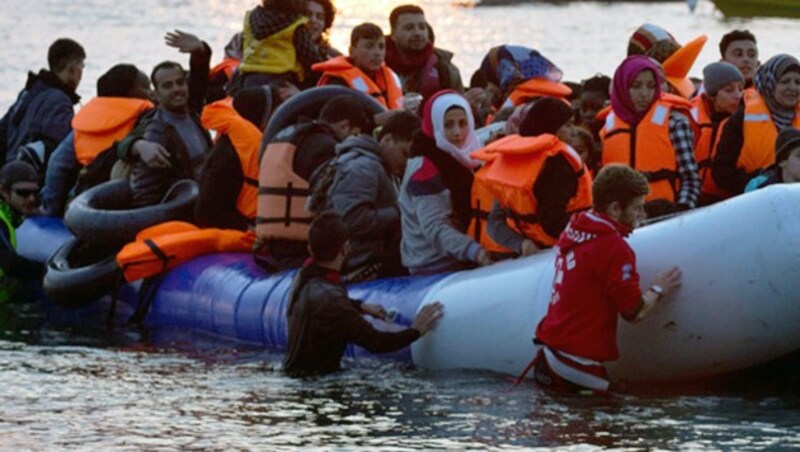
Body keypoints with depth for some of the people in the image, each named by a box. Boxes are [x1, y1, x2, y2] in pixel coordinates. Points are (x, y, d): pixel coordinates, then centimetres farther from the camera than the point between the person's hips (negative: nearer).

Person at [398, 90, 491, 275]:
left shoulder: (458, 159, 12)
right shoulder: (425, 169, -13)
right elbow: (435, 228, -22)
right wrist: (475, 251, -36)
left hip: (460, 264, 8)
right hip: (437, 268, -8)